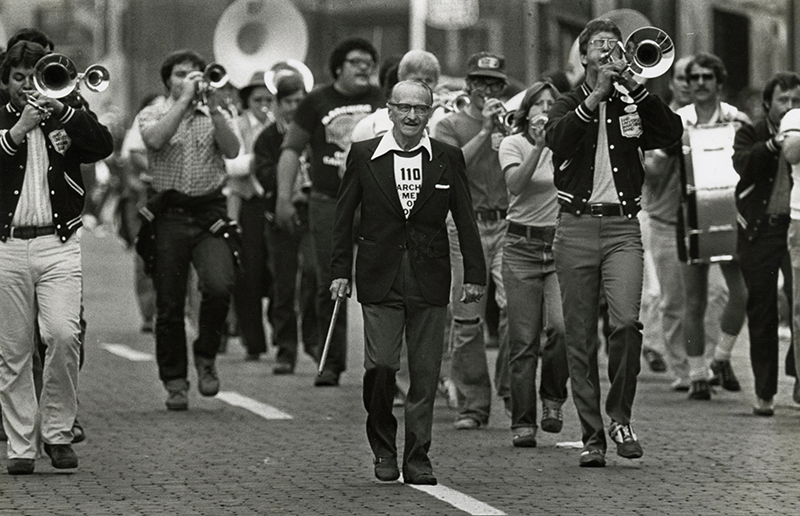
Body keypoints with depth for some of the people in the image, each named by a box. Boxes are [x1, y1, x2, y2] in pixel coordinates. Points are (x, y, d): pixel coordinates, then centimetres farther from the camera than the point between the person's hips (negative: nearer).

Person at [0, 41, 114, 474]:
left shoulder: (66, 120, 15)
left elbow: (104, 146, -2)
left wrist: (60, 110, -10)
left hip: (59, 244, 0)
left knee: (64, 335, -16)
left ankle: (58, 432, -2)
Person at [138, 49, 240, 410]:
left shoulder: (214, 114, 13)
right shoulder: (153, 114, 7)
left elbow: (232, 150, -4)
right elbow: (155, 139, -16)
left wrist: (212, 107, -12)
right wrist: (184, 99, -14)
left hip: (209, 213, 1)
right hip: (170, 215, -1)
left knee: (220, 286, -20)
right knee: (169, 304, 1)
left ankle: (206, 355, 3)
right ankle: (174, 381, 13)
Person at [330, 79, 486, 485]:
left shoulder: (448, 159, 5)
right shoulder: (364, 156, 3)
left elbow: (465, 219, 7)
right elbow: (344, 216, 8)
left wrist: (474, 274, 4)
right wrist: (340, 271, 3)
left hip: (429, 280, 1)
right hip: (380, 280, -1)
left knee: (425, 374, 1)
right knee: (380, 365, -9)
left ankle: (417, 459, 9)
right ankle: (383, 449, 10)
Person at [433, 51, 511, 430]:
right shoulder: (451, 125, 9)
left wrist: (506, 130, -6)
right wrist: (484, 132, -14)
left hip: (509, 224, 1)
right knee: (466, 320, -2)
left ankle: (510, 386, -1)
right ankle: (472, 405, 5)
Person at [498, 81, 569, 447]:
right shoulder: (513, 145, 3)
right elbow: (516, 184, -15)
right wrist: (539, 145, -23)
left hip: (560, 245, 1)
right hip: (522, 247, -1)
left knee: (561, 326, -19)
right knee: (523, 340, -3)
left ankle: (552, 397, 5)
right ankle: (522, 423, 4)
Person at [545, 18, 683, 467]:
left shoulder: (632, 104, 12)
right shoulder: (570, 105, 10)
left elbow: (672, 133, -6)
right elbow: (558, 139, -12)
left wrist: (633, 86, -12)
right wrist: (596, 96, -16)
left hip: (623, 227, 0)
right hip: (577, 226, 0)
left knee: (626, 321, -20)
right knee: (581, 339, 1)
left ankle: (621, 417, -4)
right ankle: (592, 438, 7)